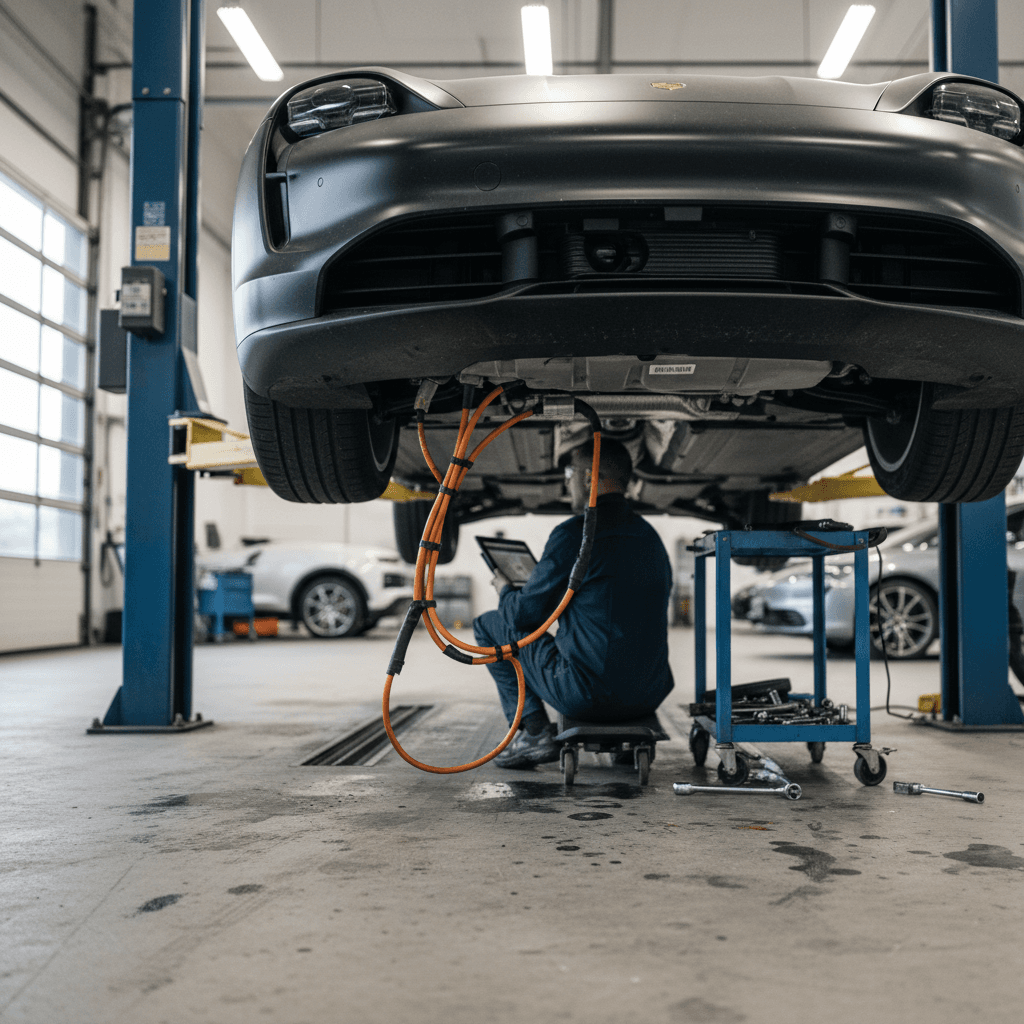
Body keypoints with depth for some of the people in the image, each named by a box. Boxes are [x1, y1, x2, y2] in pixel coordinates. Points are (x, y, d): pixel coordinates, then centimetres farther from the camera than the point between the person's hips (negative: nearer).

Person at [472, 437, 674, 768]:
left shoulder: (575, 533, -12)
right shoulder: (651, 536, 11)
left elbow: (523, 615, -6)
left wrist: (505, 590, 17)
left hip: (589, 696, -7)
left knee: (488, 625, 11)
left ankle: (535, 733, 6)